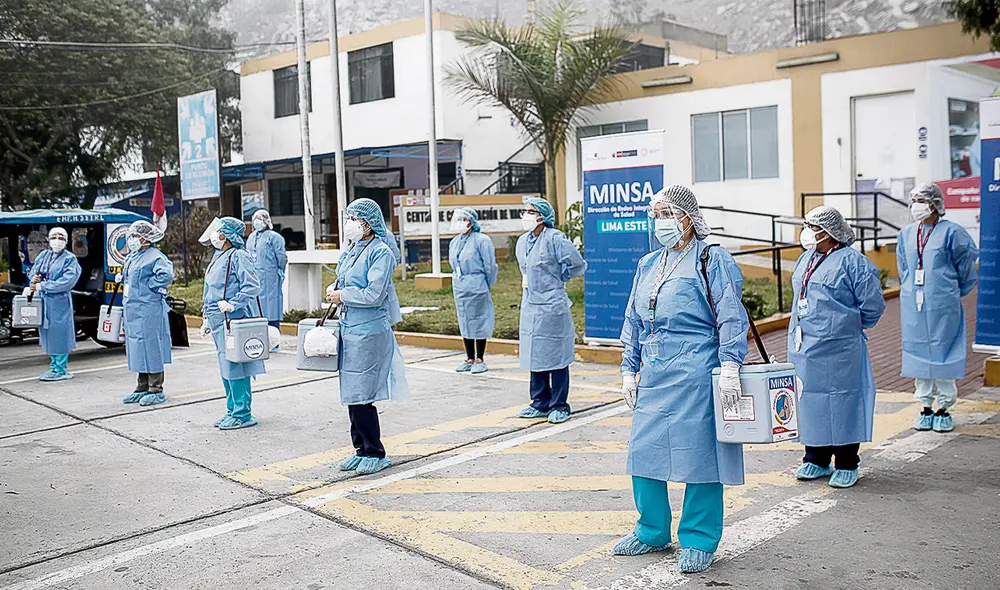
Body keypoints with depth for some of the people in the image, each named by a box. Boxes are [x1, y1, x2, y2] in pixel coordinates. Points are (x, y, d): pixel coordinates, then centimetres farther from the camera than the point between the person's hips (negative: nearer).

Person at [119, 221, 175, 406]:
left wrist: (148, 285, -18)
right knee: (138, 349, 14)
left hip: (148, 311, -10)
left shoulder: (155, 257, -12)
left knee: (151, 349, -6)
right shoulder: (132, 257, 18)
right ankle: (142, 388, 23)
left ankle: (156, 391, 1)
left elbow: (166, 276, -28)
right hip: (132, 311, 10)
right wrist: (121, 277, 17)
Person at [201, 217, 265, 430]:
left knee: (234, 368, -7)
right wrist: (206, 318, 22)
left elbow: (252, 286, -19)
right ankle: (232, 410, 24)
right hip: (218, 321, 10)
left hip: (233, 321, -10)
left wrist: (233, 304, -23)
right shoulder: (219, 258, 18)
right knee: (226, 369, 14)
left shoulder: (239, 256, -11)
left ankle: (242, 415, 0)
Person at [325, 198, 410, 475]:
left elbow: (373, 294, -20)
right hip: (349, 329, 9)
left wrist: (342, 296, -9)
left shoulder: (381, 253, -11)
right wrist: (335, 288, 4)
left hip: (369, 332, -9)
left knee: (361, 395, -6)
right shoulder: (350, 251, 14)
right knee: (351, 395, 13)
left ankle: (375, 454, 7)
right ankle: (361, 449, 24)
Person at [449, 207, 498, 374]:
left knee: (479, 323, -1)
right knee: (464, 323, 11)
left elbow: (490, 266, -9)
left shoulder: (482, 240, -11)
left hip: (476, 288, -7)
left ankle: (479, 360, 7)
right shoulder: (454, 242, 11)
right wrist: (458, 281, 17)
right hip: (459, 288, 7)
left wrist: (486, 287, -2)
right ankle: (469, 359, 20)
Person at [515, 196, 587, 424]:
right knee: (534, 356, 12)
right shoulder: (523, 241, 12)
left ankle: (559, 406, 10)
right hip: (529, 306, 8)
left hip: (552, 306, -8)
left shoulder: (555, 239, -12)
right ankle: (540, 404, 23)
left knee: (555, 357, 0)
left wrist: (557, 279, 1)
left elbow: (577, 265, -8)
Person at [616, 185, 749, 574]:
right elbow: (633, 322, 20)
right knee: (644, 451, 9)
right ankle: (652, 532, 25)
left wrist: (730, 367, -17)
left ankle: (698, 541, 14)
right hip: (653, 377, 7)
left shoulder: (712, 261, -3)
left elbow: (731, 318, -9)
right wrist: (629, 370, 16)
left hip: (696, 376, -7)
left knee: (698, 452, -1)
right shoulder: (647, 265, 16)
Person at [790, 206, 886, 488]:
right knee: (810, 399, 12)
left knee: (841, 401, 0)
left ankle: (847, 465, 13)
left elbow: (873, 304, -9)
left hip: (836, 349, -7)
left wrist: (849, 327, 2)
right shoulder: (806, 259, 13)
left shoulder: (852, 261, -11)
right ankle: (816, 460, 24)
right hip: (802, 347, 7)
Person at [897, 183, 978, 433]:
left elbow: (966, 265, 3)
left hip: (943, 305, -4)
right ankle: (925, 407, 17)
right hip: (913, 305, 4)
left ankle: (944, 408, 12)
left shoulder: (951, 232, -5)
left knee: (943, 353, 1)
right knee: (918, 353, 7)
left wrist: (954, 294, 6)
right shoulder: (906, 234, 9)